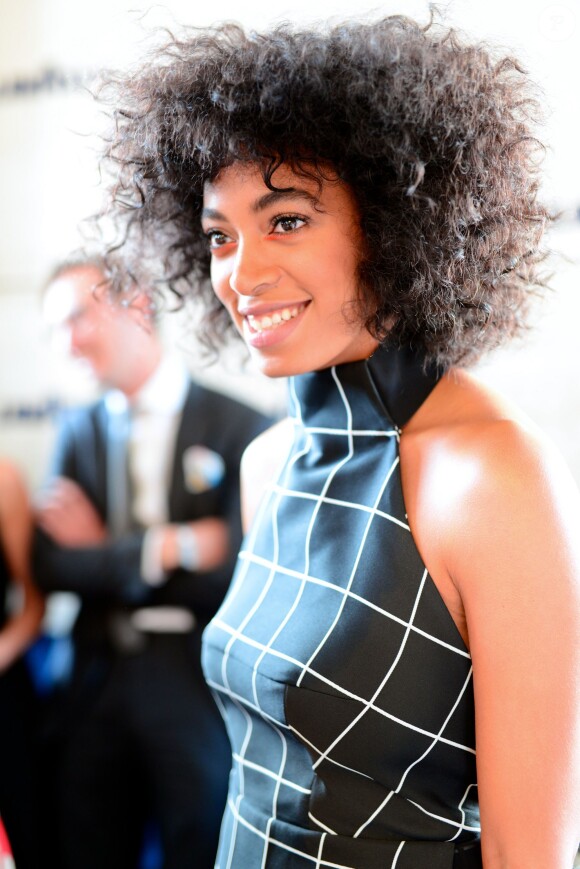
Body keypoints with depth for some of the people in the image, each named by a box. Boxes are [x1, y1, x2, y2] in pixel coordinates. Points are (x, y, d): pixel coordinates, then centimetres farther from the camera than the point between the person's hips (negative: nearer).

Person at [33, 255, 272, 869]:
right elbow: (50, 565, -2)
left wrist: (106, 557, -8)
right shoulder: (79, 431, 6)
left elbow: (234, 572, -15)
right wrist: (160, 549, -17)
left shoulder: (237, 425, -8)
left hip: (200, 687, -4)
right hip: (99, 686, 4)